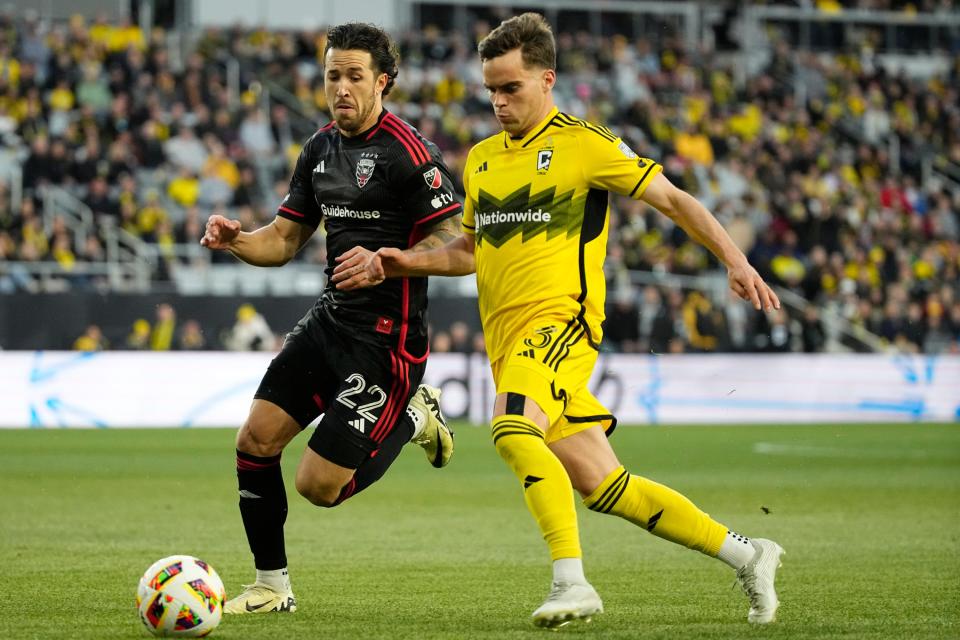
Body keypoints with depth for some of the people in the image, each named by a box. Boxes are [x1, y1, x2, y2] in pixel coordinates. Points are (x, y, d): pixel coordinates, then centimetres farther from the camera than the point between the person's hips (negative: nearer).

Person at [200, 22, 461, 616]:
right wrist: (235, 239, -5)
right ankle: (272, 585, 14)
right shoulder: (321, 148, 10)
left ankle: (414, 417, 17)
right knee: (256, 440, -2)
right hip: (331, 317, 8)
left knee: (319, 486, -9)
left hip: (386, 335, -8)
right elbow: (284, 239, 15)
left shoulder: (409, 153, -15)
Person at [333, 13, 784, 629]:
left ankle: (571, 580, -33)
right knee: (602, 487, 4)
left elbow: (672, 198, -1)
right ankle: (745, 555, 16)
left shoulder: (583, 143, -3)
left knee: (512, 428, -33)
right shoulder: (481, 159, 18)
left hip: (560, 319, -7)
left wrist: (736, 262, -10)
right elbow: (473, 250, 30)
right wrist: (403, 263, 14)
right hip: (508, 340, 7)